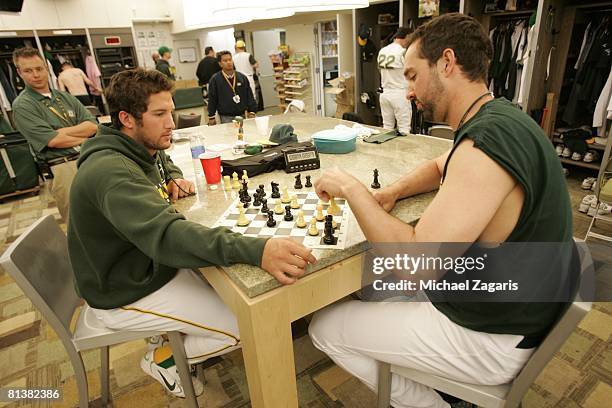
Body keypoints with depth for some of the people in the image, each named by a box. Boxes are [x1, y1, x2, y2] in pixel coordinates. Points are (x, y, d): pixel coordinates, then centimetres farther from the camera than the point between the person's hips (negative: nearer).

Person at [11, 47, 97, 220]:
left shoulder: (65, 97, 14)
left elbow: (93, 125, 4)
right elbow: (53, 141, -11)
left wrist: (62, 132, -8)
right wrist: (84, 138, -1)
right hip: (62, 167, -5)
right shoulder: (22, 105, -1)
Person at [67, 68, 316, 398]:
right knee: (248, 327, -12)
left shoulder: (143, 148, 0)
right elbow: (165, 234, -46)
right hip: (128, 293, -9)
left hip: (153, 263, 9)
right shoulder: (110, 172, -31)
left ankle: (174, 331, 24)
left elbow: (165, 163, 25)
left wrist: (174, 178, 0)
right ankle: (163, 358, 12)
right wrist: (256, 250, -58)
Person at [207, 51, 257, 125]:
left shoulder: (242, 77, 5)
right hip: (226, 117, -3)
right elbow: (212, 99, 0)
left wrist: (251, 112, 3)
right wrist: (211, 117, 0)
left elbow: (249, 96, 8)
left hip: (241, 115, 3)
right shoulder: (215, 79, -2)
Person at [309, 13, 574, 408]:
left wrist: (352, 188, -22)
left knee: (325, 327, -2)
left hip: (491, 338, -9)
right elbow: (440, 167, 18)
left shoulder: (487, 143, -31)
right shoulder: (498, 118, 2)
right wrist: (391, 193, -2)